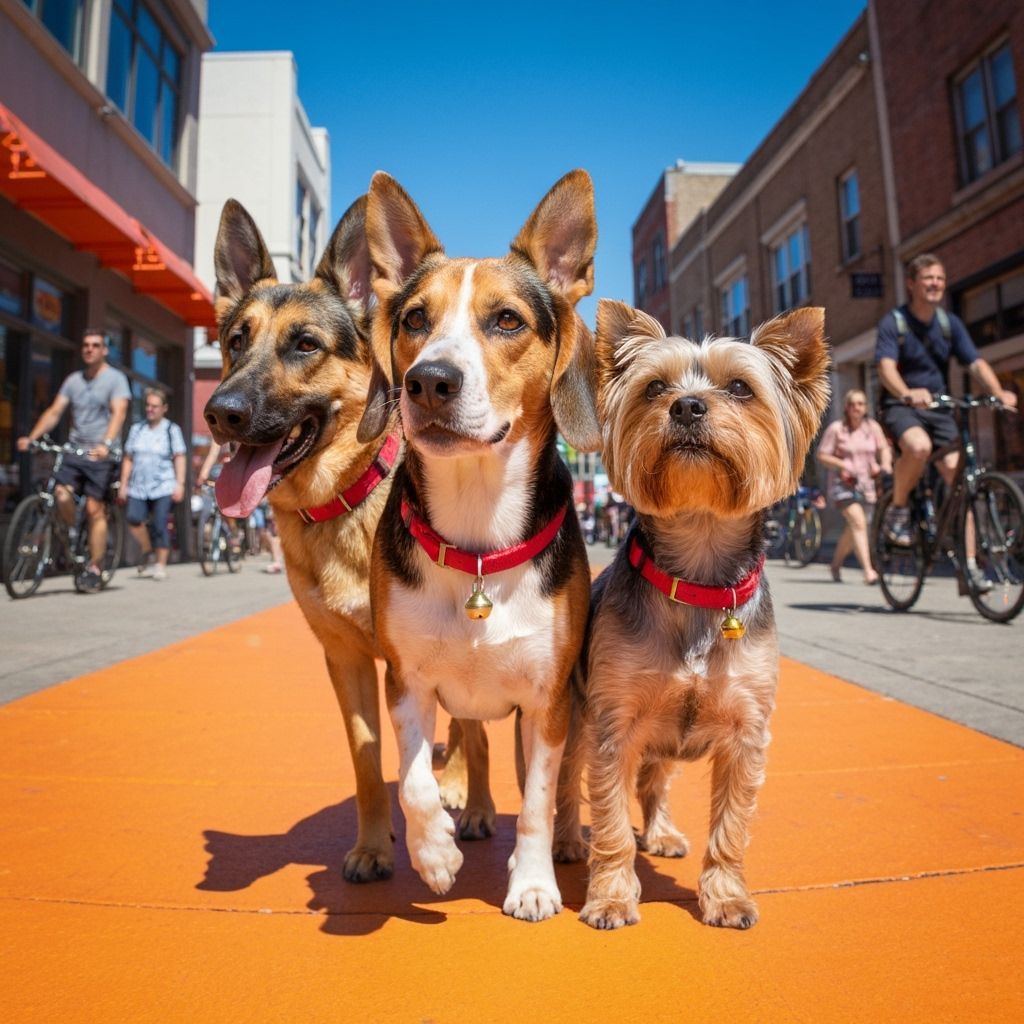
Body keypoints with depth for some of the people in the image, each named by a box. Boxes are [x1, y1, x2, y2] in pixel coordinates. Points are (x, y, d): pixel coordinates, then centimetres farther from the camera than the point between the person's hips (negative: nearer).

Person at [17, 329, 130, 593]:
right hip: (75, 450, 4)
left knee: (95, 509, -7)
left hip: (102, 454, -4)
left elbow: (119, 412, -15)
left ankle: (95, 569, 2)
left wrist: (106, 444, -30)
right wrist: (31, 437, -5)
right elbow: (54, 411, 10)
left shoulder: (115, 378, 0)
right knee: (62, 494, -18)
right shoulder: (73, 380, 15)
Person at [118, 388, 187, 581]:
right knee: (133, 518, -16)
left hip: (163, 487, -3)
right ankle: (147, 550, 9)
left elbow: (179, 458, 0)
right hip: (138, 486, 3)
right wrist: (123, 484, 8)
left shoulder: (172, 429, 5)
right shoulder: (137, 429, 15)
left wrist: (180, 484, -9)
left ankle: (161, 565, 4)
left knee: (159, 525, -7)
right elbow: (128, 458, 15)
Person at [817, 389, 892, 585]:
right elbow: (822, 455, -4)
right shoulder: (836, 428, -4)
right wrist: (842, 465, -18)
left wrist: (884, 464, -10)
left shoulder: (873, 427, 5)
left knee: (852, 530, 11)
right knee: (858, 522, -21)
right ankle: (868, 570, -25)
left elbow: (884, 449, 11)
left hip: (867, 483, 4)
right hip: (843, 482, -4)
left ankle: (836, 563, 33)